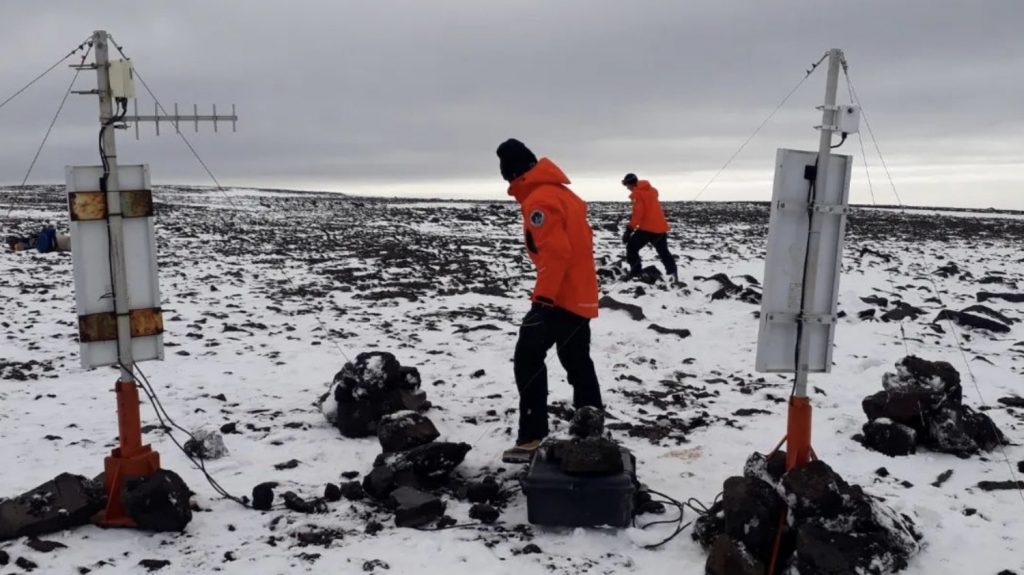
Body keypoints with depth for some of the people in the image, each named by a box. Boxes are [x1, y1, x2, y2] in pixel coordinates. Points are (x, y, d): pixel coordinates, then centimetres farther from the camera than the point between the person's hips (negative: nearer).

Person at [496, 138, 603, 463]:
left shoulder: (538, 201, -16)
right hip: (580, 296, 10)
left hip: (559, 297, -10)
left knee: (528, 359, -7)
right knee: (578, 364, 16)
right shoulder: (563, 193, 15)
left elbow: (555, 251, -25)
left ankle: (532, 437, -7)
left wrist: (543, 296, -25)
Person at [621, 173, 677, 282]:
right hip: (660, 227, 8)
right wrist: (633, 216, 25)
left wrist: (629, 229, -17)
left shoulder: (637, 193, -9)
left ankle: (635, 274, -4)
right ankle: (674, 274, 16)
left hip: (647, 227, -8)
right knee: (663, 251, 20)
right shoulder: (651, 190, 16)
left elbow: (638, 213, -17)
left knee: (631, 248, 3)